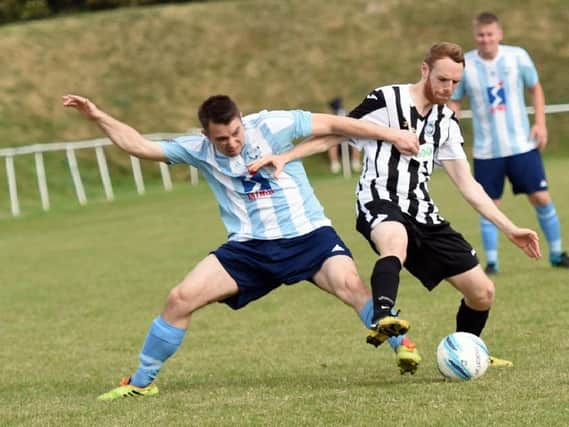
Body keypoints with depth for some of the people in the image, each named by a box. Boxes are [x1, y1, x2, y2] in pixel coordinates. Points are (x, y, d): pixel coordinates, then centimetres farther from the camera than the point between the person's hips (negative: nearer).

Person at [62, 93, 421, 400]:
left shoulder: (271, 127, -9)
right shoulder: (200, 151, 0)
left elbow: (333, 124, -5)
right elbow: (141, 146, 5)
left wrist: (391, 135, -6)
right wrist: (98, 116, -3)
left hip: (307, 235, -3)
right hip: (250, 247, 3)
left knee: (351, 284, -32)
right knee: (180, 299, -6)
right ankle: (141, 383, 9)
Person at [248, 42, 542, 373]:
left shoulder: (446, 122, 14)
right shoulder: (386, 101, -3)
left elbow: (467, 185, 14)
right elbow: (333, 135, 0)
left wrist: (509, 229, 8)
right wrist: (284, 157, -13)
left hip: (423, 214, 7)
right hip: (381, 204, -7)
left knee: (482, 292, 4)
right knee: (397, 243, -44)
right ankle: (384, 322, -66)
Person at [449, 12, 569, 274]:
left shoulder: (517, 57, -5)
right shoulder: (464, 66, -6)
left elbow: (535, 88, 9)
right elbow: (453, 102, 5)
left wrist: (540, 123, -1)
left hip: (522, 144, 0)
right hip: (486, 151, 0)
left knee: (541, 198, 0)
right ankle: (491, 261, 8)